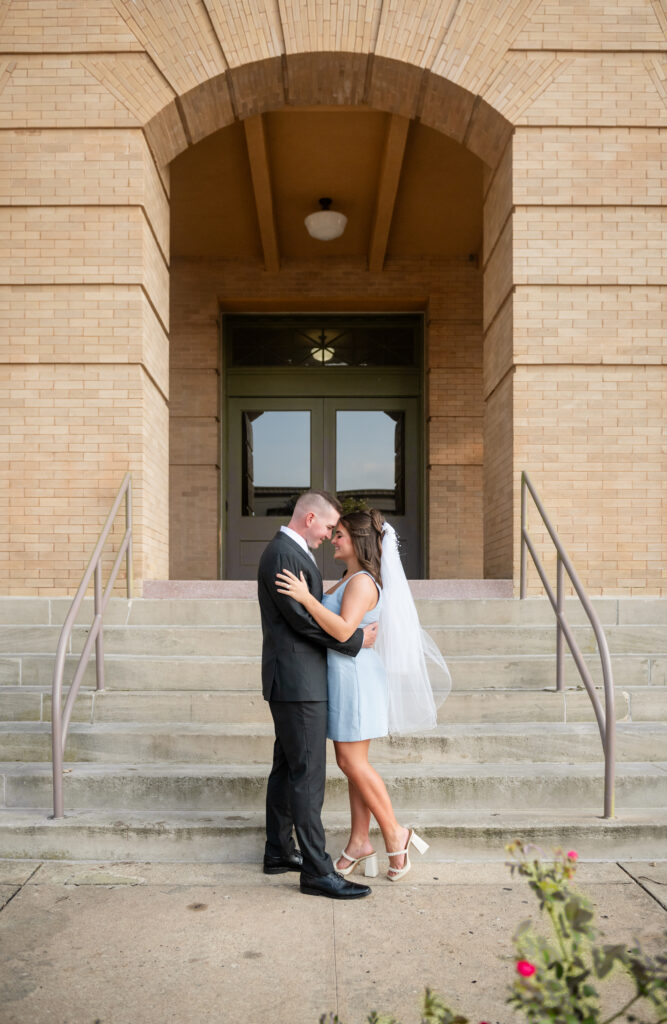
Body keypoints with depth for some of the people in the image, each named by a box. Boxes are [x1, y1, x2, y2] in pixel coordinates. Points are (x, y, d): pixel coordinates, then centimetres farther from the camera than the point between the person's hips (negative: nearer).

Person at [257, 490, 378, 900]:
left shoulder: (292, 552, 16)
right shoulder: (283, 555, -17)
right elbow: (303, 619, -21)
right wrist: (357, 639, -13)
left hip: (296, 681, 11)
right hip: (298, 681, -11)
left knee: (287, 769, 17)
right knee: (308, 774, -6)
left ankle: (279, 851, 27)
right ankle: (317, 870, 0)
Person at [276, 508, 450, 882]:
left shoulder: (362, 582, -17)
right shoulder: (351, 579, 14)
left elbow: (343, 630, -31)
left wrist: (307, 598, -34)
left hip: (354, 678, -10)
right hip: (343, 678, 10)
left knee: (352, 762, -4)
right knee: (353, 761, 11)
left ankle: (395, 833, 7)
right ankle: (360, 843, 17)